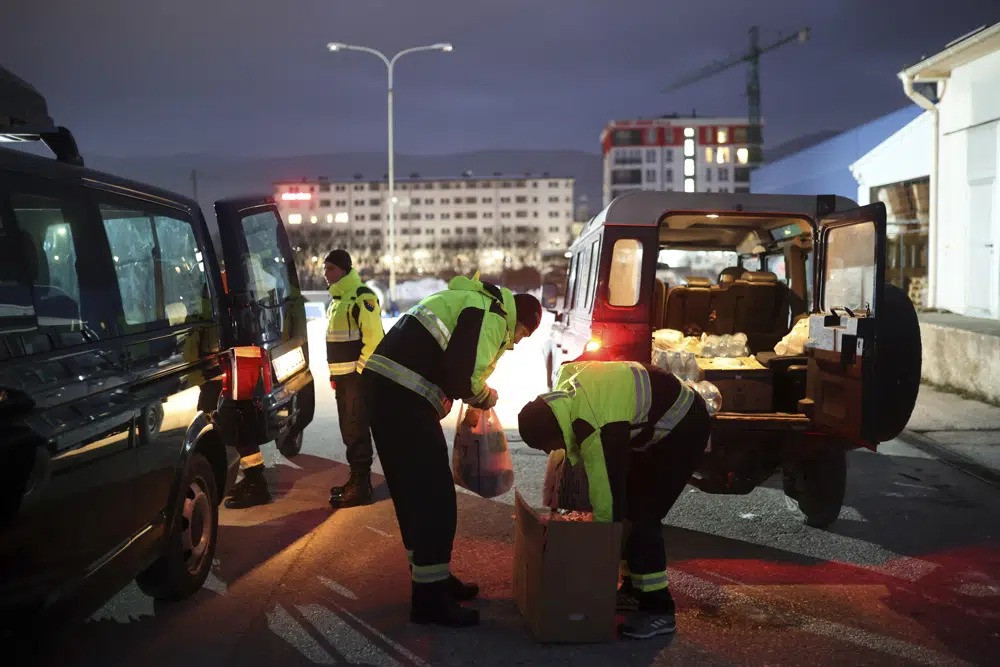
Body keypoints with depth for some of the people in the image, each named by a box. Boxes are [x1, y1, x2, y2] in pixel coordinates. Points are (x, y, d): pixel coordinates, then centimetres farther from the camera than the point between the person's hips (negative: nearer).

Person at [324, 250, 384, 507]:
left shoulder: (362, 297, -14)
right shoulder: (337, 299, 17)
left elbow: (374, 339, -21)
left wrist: (360, 370, -20)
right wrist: (334, 373, 18)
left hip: (358, 376, -10)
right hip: (343, 376, 10)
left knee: (357, 430, -7)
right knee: (349, 430, 14)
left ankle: (361, 486, -3)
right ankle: (356, 479, 23)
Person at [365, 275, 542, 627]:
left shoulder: (478, 302, 25)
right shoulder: (493, 315, -6)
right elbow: (463, 374, -17)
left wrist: (476, 393, 19)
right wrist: (485, 396, 3)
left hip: (388, 385, 10)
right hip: (403, 392, -10)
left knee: (413, 489, 18)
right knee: (434, 494, -3)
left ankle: (431, 575, 31)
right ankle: (429, 596, 4)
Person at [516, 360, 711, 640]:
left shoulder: (596, 430, -35)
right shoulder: (567, 381, -10)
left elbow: (606, 490, -28)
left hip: (684, 429, -10)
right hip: (661, 420, 10)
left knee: (642, 516, -13)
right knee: (629, 504, 10)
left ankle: (658, 609, -5)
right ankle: (636, 588, 20)